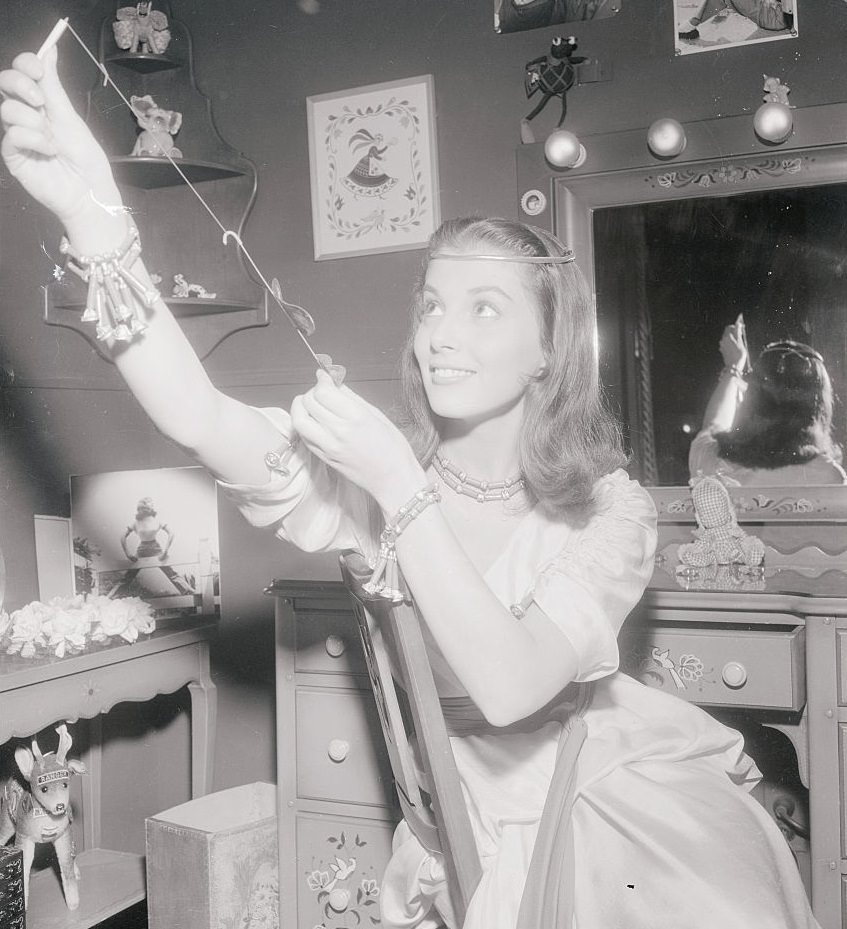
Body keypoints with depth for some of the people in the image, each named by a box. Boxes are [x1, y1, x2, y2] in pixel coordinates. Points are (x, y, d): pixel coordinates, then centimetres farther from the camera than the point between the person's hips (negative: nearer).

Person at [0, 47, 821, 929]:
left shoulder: (608, 510, -17)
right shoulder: (371, 474, -12)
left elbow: (510, 686, -32)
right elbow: (198, 418, -30)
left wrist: (401, 487, -36)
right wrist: (91, 212, -42)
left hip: (622, 806, -1)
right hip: (467, 821, 2)